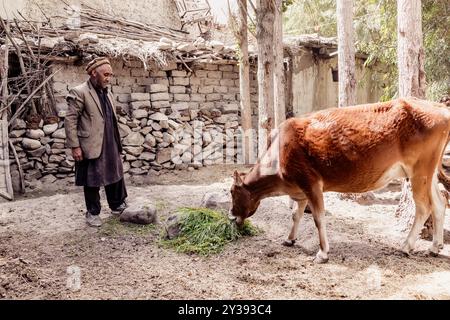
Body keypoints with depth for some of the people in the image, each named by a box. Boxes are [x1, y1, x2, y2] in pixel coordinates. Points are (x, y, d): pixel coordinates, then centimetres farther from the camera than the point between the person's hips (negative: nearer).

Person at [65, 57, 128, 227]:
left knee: (115, 175, 15)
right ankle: (92, 213, 20)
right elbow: (70, 120, -13)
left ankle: (118, 206, 32)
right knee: (92, 181, 5)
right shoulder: (80, 92, -11)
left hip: (111, 146, 7)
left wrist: (117, 142, 17)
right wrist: (75, 146, -16)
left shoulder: (108, 93, 12)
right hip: (91, 146, -7)